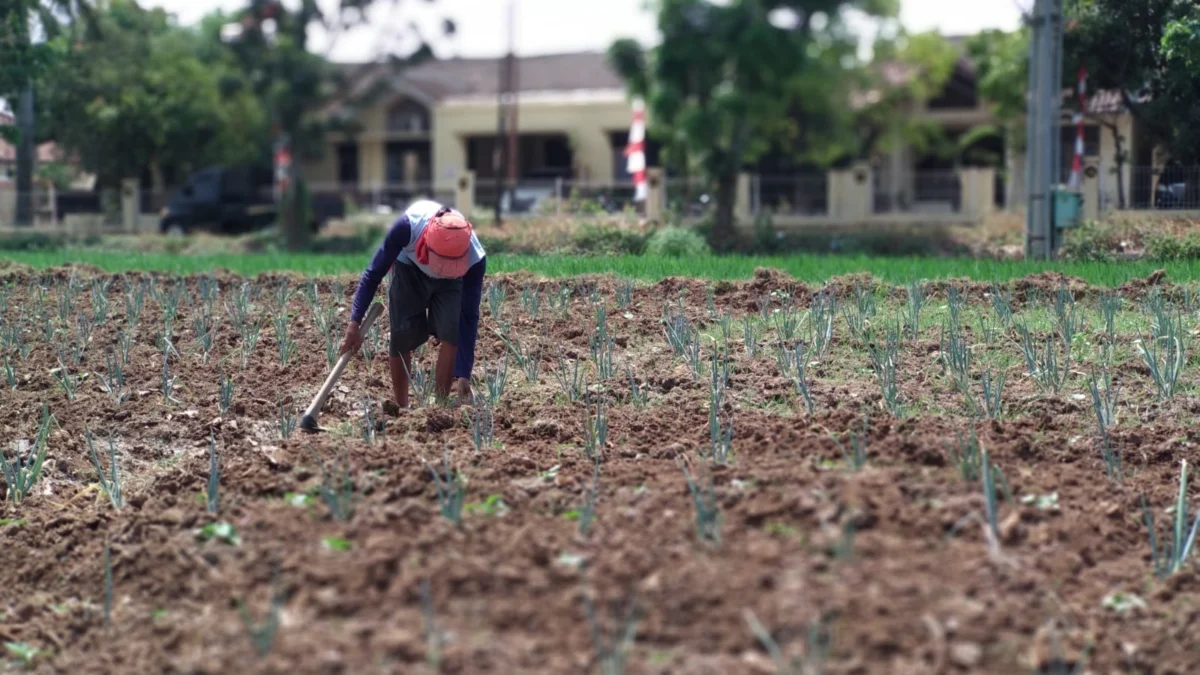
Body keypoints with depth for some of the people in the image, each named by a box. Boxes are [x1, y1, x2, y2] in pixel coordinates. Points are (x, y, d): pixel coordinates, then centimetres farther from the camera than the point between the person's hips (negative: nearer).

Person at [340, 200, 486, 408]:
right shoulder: (408, 226, -42)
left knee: (453, 335, -19)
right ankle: (402, 409, 12)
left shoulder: (475, 259, -39)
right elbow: (374, 273, -27)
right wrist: (355, 322, -29)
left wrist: (463, 375, -33)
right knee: (401, 339, -5)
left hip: (451, 280, 0)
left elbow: (469, 317, -31)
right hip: (409, 269, 0)